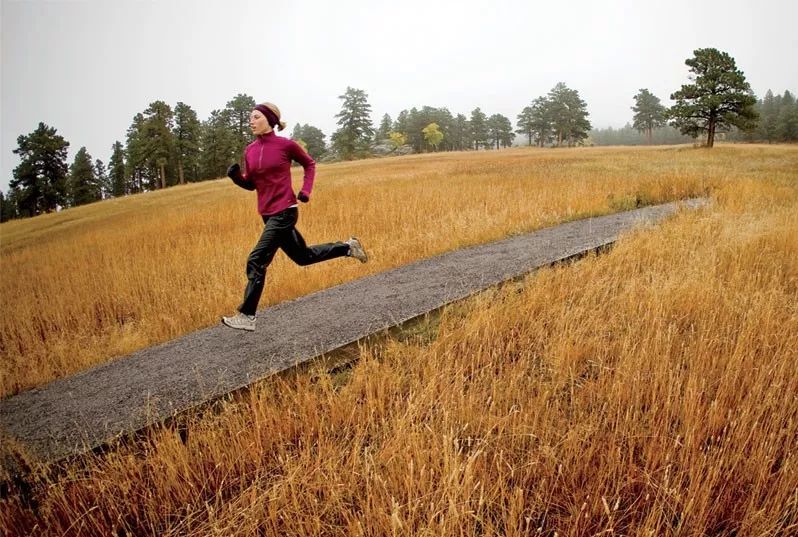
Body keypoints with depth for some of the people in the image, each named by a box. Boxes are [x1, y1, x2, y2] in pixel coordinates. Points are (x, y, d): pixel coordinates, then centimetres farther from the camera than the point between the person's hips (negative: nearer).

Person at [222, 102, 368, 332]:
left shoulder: (286, 145, -9)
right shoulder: (250, 151, 6)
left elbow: (309, 164, 7)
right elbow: (250, 184, 13)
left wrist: (306, 190, -4)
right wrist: (236, 176, -7)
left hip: (284, 212, -7)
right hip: (267, 214, 7)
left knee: (257, 262, -10)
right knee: (303, 256, 18)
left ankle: (246, 316, -1)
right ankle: (348, 247, 36)